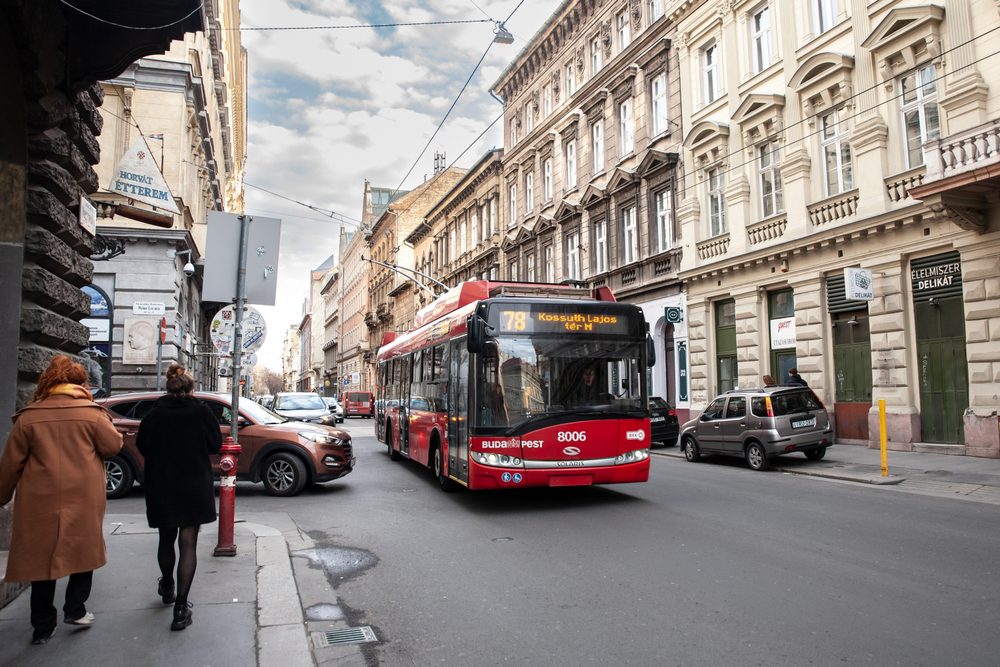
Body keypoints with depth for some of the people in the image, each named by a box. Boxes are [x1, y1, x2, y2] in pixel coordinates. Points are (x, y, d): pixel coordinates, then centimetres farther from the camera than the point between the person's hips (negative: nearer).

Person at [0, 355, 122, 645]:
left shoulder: (28, 416, -2)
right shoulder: (92, 413, -7)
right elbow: (114, 445, -1)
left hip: (40, 502, 2)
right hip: (83, 500, -1)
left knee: (42, 557, 12)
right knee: (84, 550, 18)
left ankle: (43, 626, 19)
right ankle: (75, 609, 19)